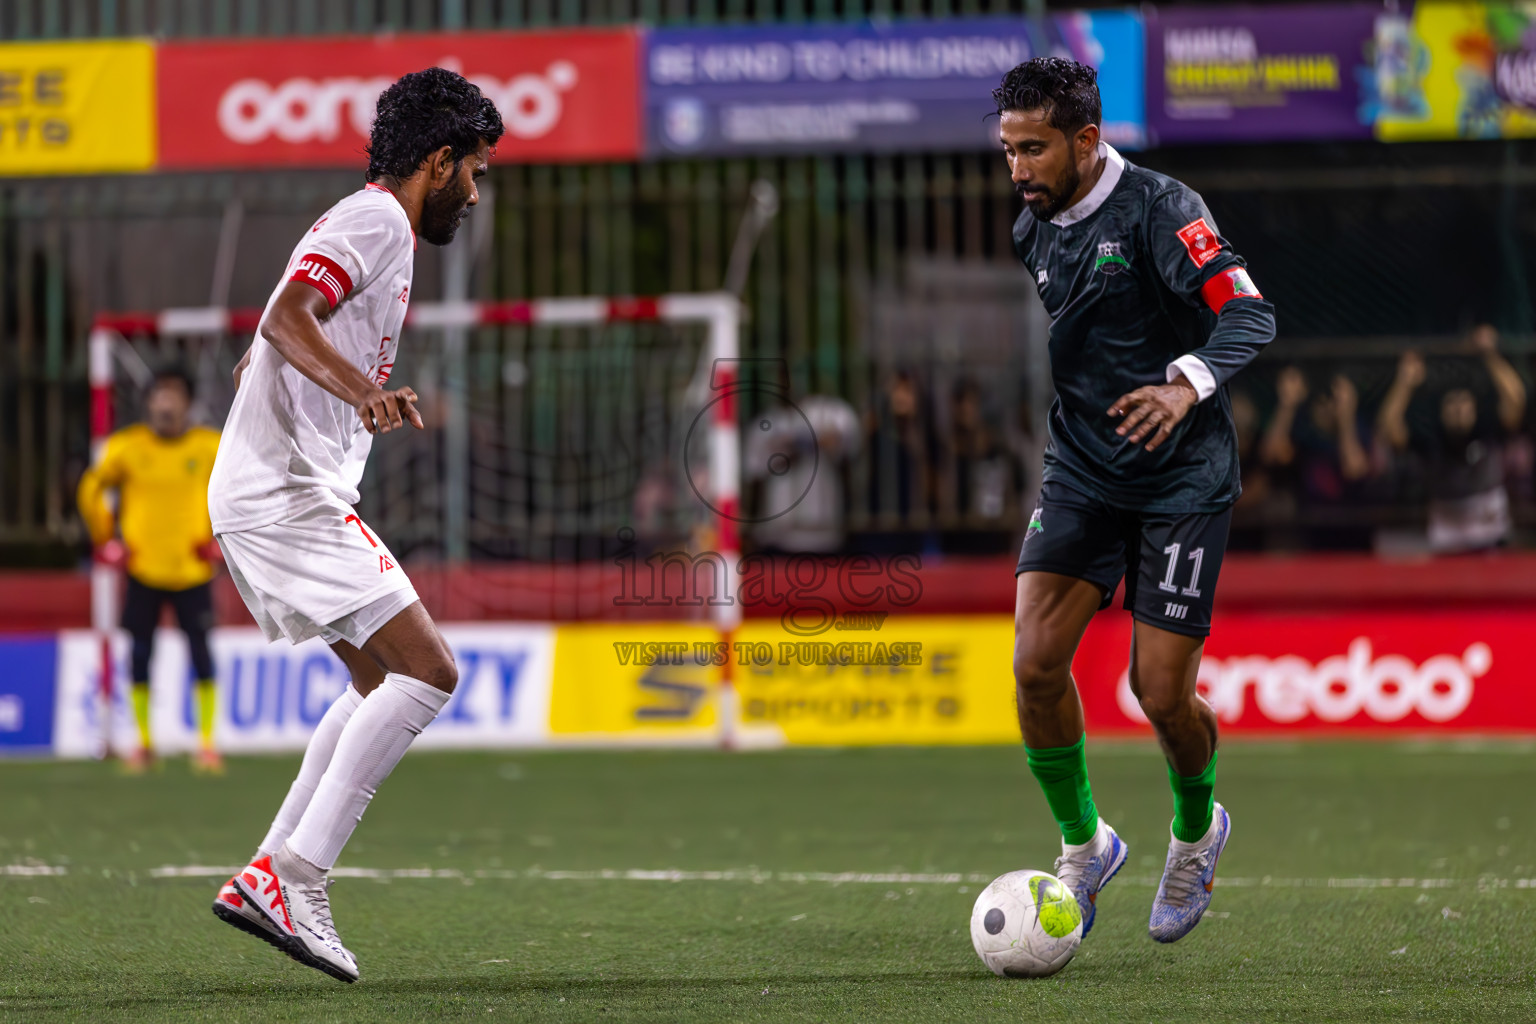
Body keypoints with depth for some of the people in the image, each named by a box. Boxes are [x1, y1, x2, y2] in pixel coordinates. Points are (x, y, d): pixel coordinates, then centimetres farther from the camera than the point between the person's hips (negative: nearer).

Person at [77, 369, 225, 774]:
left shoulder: (210, 447, -2)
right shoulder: (126, 447, -2)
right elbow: (91, 490, 10)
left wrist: (218, 539, 5)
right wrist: (107, 540, 7)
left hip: (193, 570, -1)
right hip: (143, 571, 1)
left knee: (200, 651, -4)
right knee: (140, 654, 2)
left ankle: (207, 743, 3)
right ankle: (144, 743, 14)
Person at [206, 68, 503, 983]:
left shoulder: (366, 223, 22)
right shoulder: (378, 220, -8)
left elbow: (258, 357, 29)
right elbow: (286, 319, -24)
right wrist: (365, 392, -37)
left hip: (260, 492, 11)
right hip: (290, 497, -11)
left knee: (385, 680, 17)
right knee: (427, 672, -14)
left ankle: (270, 878, 11)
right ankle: (294, 881, -18)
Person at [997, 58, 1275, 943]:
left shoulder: (1161, 210, -16)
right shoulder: (1033, 230, 6)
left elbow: (1250, 314, -27)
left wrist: (1187, 384, -44)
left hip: (1183, 479, -5)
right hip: (1081, 472, 5)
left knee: (1160, 690, -5)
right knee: (1036, 663, -12)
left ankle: (1197, 831, 27)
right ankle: (1084, 846, 10)